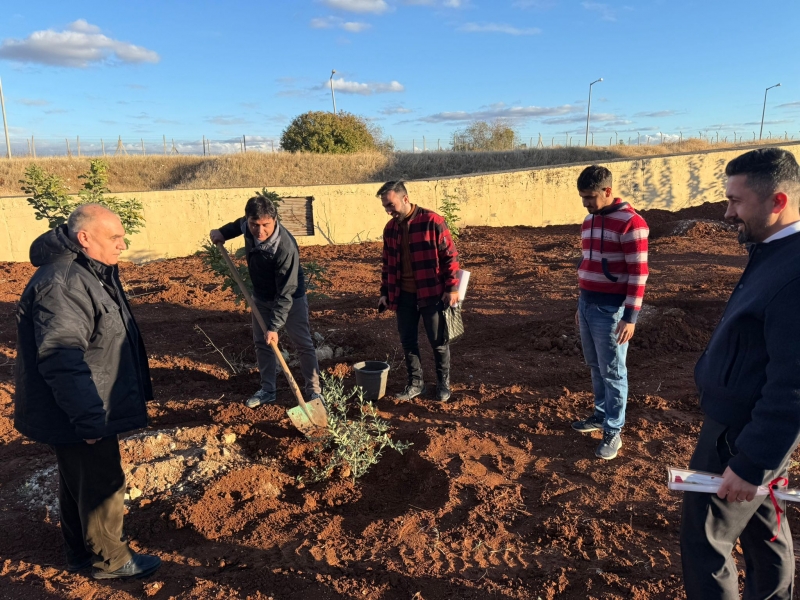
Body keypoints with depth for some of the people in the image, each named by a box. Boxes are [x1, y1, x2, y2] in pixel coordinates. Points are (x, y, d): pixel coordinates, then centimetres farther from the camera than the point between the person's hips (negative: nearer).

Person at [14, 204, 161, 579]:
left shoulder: (88, 273, 9)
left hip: (83, 411, 10)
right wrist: (89, 420, -28)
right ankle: (110, 560, 25)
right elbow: (62, 360, -31)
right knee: (102, 484, 6)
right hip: (80, 416, -10)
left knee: (77, 482, 23)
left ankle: (80, 553, 41)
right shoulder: (62, 284, -26)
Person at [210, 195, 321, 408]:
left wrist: (274, 326, -33)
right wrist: (223, 232, 4)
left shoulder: (285, 248, -38)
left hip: (291, 298, -6)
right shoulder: (248, 225, -19)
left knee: (303, 344, 1)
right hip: (261, 297, 7)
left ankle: (314, 391, 13)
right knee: (261, 343, 12)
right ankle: (267, 390, 24)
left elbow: (286, 294, -34)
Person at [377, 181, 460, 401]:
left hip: (431, 293, -5)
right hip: (404, 295, 5)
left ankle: (443, 384, 23)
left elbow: (450, 256, -10)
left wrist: (452, 288, -14)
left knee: (438, 341, 6)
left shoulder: (432, 221, -12)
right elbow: (387, 263, 15)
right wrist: (385, 292, 12)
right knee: (408, 341, 11)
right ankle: (416, 383, 26)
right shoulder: (390, 228, 6)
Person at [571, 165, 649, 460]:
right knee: (595, 367, 17)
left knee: (612, 372, 3)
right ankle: (601, 414, 32)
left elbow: (638, 273, -16)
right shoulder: (588, 221, 11)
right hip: (588, 305, 7)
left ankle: (613, 431, 15)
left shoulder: (630, 222, -14)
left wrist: (630, 317, -18)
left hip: (611, 309, -7)